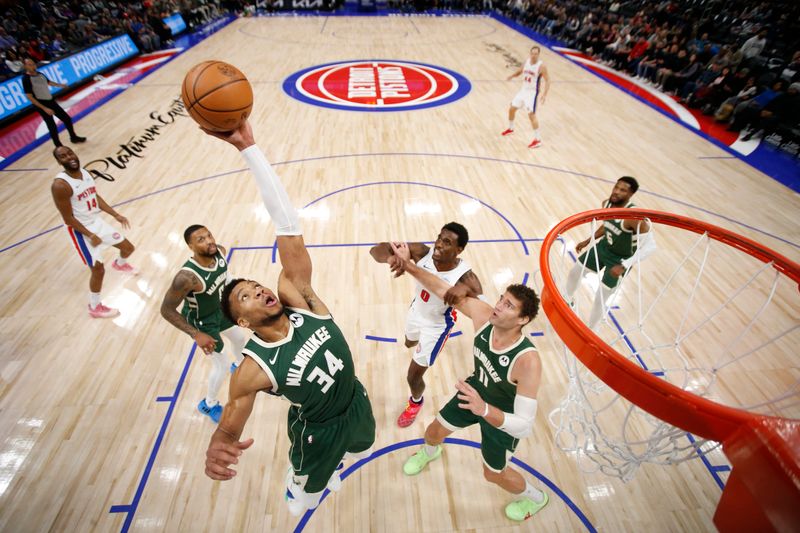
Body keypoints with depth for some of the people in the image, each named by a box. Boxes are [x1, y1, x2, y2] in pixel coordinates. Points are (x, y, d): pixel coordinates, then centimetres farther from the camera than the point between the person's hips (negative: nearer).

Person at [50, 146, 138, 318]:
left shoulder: (85, 173, 0)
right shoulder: (60, 185, -24)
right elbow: (68, 219, -20)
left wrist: (116, 215, 9)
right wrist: (90, 235, -19)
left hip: (98, 222, 7)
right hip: (82, 230, -7)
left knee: (128, 248, 16)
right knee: (98, 269, -5)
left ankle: (120, 264, 55)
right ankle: (94, 308, 15)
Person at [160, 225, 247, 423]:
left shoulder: (220, 251, -21)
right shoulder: (187, 277, -40)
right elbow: (167, 310, -28)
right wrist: (196, 335, -28)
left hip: (220, 308, 7)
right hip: (201, 321, -7)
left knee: (240, 338, 28)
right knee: (221, 365, 5)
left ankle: (239, 366, 62)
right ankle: (209, 404, 34)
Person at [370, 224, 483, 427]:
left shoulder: (464, 276, -36)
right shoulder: (423, 252, -27)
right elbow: (376, 249, -29)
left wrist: (465, 290, -60)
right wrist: (391, 257, -53)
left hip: (437, 325, -4)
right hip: (416, 311, 5)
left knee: (413, 376, 6)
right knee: (409, 343, 36)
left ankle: (416, 402, 44)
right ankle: (421, 342, 75)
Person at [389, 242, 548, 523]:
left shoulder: (527, 361, -42)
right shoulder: (482, 314, -30)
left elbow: (525, 425, -39)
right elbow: (444, 290, -21)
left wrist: (483, 408, -55)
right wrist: (409, 264, -29)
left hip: (502, 415, -4)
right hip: (475, 392, 5)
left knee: (493, 473, 20)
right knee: (434, 431, 24)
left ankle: (536, 498, 55)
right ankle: (429, 452, 64)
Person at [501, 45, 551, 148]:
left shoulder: (541, 66, -18)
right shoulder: (526, 61, 0)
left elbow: (547, 81, -15)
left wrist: (544, 94, -29)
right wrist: (513, 75, -3)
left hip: (532, 93, -7)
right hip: (523, 90, 7)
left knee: (531, 114, -16)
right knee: (511, 108, 13)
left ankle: (537, 140, -10)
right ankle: (510, 129, 40)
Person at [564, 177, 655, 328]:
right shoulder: (606, 204, -11)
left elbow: (650, 245, -33)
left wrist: (624, 266, -39)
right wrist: (588, 241, 12)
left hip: (620, 259, -7)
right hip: (603, 247, 7)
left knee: (600, 298, -1)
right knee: (574, 272, 17)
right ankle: (566, 301, 46)